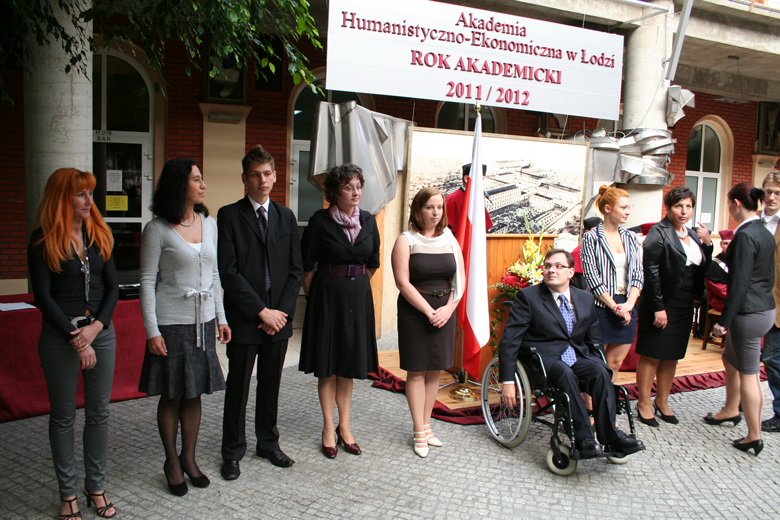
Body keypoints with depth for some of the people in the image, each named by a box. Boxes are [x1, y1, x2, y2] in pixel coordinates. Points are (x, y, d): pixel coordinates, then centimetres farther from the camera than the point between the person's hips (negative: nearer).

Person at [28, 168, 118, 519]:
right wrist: (75, 337, -13)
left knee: (99, 413, 9)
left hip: (100, 331, 4)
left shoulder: (98, 234, 7)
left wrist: (97, 326, -9)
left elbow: (112, 287, 6)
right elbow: (42, 296, -9)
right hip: (59, 334, -4)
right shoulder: (43, 240, -5)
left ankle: (96, 487, 24)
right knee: (63, 415, 8)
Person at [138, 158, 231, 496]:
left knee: (195, 394, 11)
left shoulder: (209, 223, 8)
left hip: (203, 321, 5)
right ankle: (171, 462, 23)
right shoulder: (158, 229, -8)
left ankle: (189, 458, 26)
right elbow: (147, 281, -7)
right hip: (171, 322, -4)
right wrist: (152, 330, -12)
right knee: (172, 396, 6)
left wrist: (221, 317, 11)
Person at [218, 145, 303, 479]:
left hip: (279, 317, 4)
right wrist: (261, 311, -13)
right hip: (244, 319, -3)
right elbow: (228, 271, -11)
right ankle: (233, 452, 22)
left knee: (271, 385, 14)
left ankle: (268, 443, 30)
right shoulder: (229, 216, -3)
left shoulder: (286, 217, 10)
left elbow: (296, 269, 8)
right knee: (238, 386, 6)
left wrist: (282, 310, -5)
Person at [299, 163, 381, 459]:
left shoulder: (368, 221, 4)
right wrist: (313, 297, 3)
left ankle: (344, 426, 22)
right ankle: (328, 428, 16)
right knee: (328, 365, 4)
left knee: (349, 364, 10)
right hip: (328, 296, -4)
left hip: (358, 297, 4)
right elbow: (306, 265, -4)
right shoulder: (320, 221, -9)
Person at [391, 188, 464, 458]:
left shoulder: (450, 240, 8)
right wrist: (429, 312, -15)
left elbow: (460, 280, 7)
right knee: (416, 372, 1)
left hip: (444, 312, 4)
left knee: (434, 371, 10)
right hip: (415, 312, -4)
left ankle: (426, 426, 21)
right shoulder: (406, 241, -4)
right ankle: (420, 433, 9)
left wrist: (448, 309, -8)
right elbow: (403, 282, -12)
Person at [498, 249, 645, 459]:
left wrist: (601, 367, 4)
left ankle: (609, 436, -23)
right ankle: (584, 438, -28)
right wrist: (507, 381, -12)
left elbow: (595, 341, 21)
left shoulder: (585, 299, 13)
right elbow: (509, 340, -6)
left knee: (601, 372, -27)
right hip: (544, 358, -4)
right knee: (566, 374, -34)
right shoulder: (528, 297, -2)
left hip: (578, 357, 4)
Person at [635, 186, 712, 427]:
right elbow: (651, 272, -16)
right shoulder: (659, 233, -11)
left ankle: (662, 402, 26)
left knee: (672, 356, 14)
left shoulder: (693, 235, 12)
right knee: (652, 355, 1)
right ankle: (644, 404, 13)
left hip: (684, 306, 7)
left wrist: (707, 244, 0)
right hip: (662, 305, -7)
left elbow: (702, 269, 14)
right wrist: (658, 307, -19)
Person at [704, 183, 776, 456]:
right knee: (731, 360, 24)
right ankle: (731, 410, 42)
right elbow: (768, 276, 17)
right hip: (766, 308, 10)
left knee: (748, 373, -1)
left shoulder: (745, 236, -18)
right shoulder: (765, 234, 10)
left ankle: (754, 437, 6)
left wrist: (724, 320, -16)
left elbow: (739, 283, -20)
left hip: (748, 313, -10)